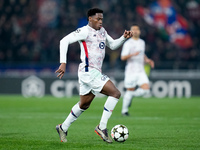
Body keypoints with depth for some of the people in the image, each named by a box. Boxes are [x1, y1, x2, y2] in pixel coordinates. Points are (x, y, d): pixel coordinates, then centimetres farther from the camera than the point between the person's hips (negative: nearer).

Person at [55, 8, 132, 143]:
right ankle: (102, 127, -13)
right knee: (115, 93, -16)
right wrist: (63, 63, -22)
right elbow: (65, 41, -15)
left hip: (95, 73, 10)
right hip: (88, 72, -10)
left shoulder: (102, 31, 16)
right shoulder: (85, 31, -10)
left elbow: (113, 45, 27)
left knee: (84, 105, 20)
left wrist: (124, 38, 8)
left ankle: (63, 128, 32)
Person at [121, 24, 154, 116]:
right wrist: (132, 54, -32)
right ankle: (124, 110, 17)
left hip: (141, 72, 5)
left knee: (146, 89, -11)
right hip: (131, 71, -5)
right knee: (130, 91, -1)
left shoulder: (142, 42, 13)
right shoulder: (128, 44, -7)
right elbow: (123, 57, -16)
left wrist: (147, 60, 11)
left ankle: (131, 95, 16)